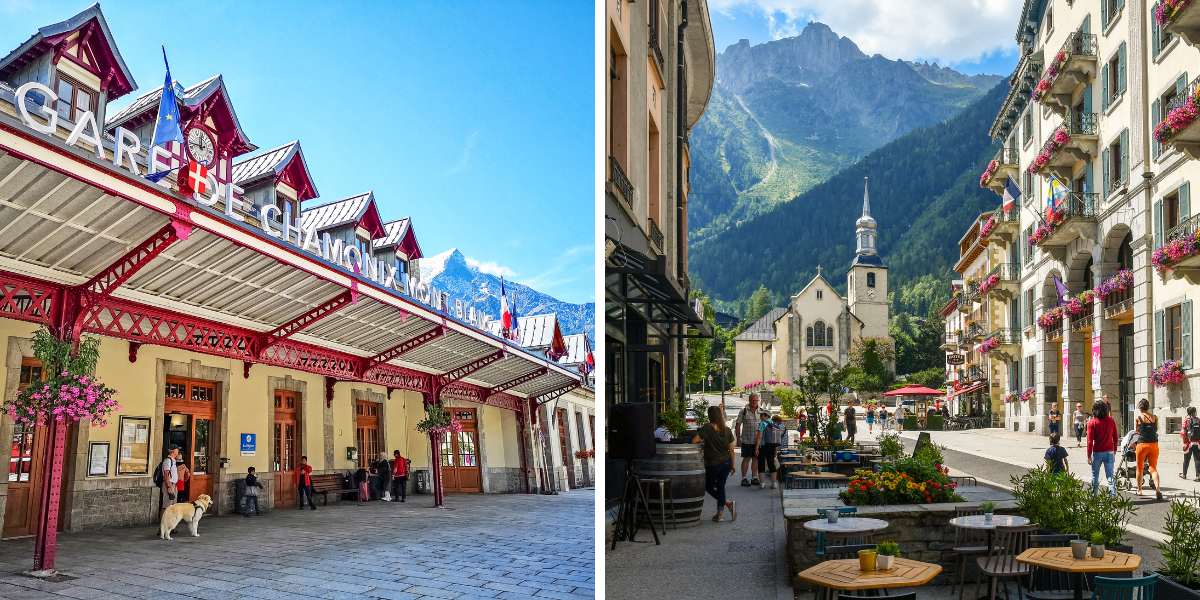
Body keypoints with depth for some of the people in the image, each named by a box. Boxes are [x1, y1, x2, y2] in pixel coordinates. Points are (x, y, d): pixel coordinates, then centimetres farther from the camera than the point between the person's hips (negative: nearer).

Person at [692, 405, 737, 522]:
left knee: (708, 487, 14)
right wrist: (732, 465, 14)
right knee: (720, 486, 13)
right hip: (726, 462, 5)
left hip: (713, 464, -5)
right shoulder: (727, 429, 0)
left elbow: (694, 441, -19)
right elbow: (731, 449, 5)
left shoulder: (707, 428, -14)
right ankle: (720, 514, 10)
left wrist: (701, 440, 4)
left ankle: (728, 503, -3)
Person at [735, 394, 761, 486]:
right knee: (746, 458, -3)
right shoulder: (744, 411, 0)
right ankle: (744, 479, 2)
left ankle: (754, 478, 17)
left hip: (758, 440, 4)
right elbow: (738, 425, 1)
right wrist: (738, 439, -5)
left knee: (756, 458, 8)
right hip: (747, 440, -3)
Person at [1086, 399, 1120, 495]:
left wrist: (1089, 456, -8)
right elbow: (1115, 438, 7)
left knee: (1095, 475, 11)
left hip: (1097, 452, -2)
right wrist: (1114, 450, 20)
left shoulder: (1091, 423, -9)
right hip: (1109, 451, 2)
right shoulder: (1111, 421, 0)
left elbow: (1090, 441, -11)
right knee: (1110, 474, 5)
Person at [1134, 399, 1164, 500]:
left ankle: (1139, 490, 19)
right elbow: (1156, 430, 19)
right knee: (1153, 468, 6)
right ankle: (1157, 487, -18)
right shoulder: (1155, 418, 3)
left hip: (1142, 445, -2)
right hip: (1154, 445, 2)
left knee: (1139, 468, 12)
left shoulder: (1138, 419, -5)